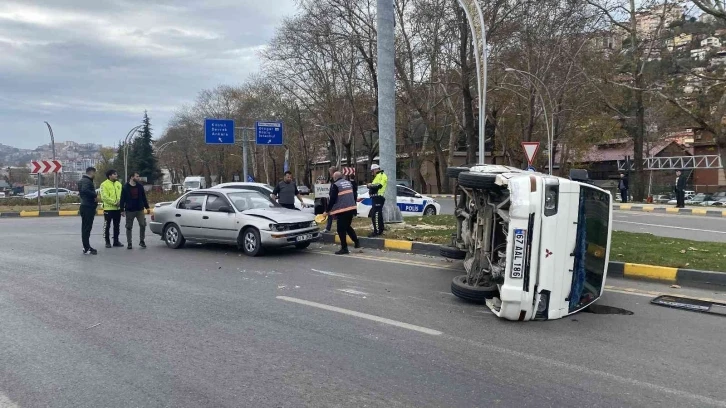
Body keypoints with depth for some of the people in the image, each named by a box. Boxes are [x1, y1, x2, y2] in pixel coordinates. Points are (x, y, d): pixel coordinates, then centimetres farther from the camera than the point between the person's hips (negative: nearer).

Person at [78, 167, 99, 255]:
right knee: (87, 228, -7)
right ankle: (87, 249, -5)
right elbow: (84, 190, -35)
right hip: (88, 207, -11)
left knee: (85, 228, 16)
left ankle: (87, 247, 25)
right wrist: (95, 195, -25)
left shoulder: (83, 180, 16)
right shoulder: (87, 181, -16)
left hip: (85, 207, 11)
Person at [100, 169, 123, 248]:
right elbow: (104, 197, -15)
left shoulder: (119, 184, 11)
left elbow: (122, 194, 11)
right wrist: (114, 202, -19)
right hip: (108, 208, -6)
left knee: (116, 226, 11)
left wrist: (120, 201, -8)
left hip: (118, 208, 6)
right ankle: (107, 242, 9)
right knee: (107, 226, 1)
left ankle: (116, 241, 20)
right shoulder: (104, 184, -8)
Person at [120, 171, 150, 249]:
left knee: (143, 225, -3)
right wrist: (122, 210, -8)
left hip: (140, 209, 2)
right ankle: (129, 243, 13)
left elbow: (144, 197, 10)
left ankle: (141, 241, 11)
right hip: (129, 210, -2)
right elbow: (122, 199, -5)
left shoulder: (140, 186, 5)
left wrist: (147, 207, 9)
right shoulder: (125, 187, -5)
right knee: (129, 227, 4)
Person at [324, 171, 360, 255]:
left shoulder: (335, 185, -9)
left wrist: (328, 211, -4)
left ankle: (344, 248, 1)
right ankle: (357, 242, 19)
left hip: (342, 210, -7)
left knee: (341, 229, 1)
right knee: (348, 226, 23)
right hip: (351, 208, 7)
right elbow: (354, 195, 18)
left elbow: (332, 199, -11)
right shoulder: (349, 183, 14)